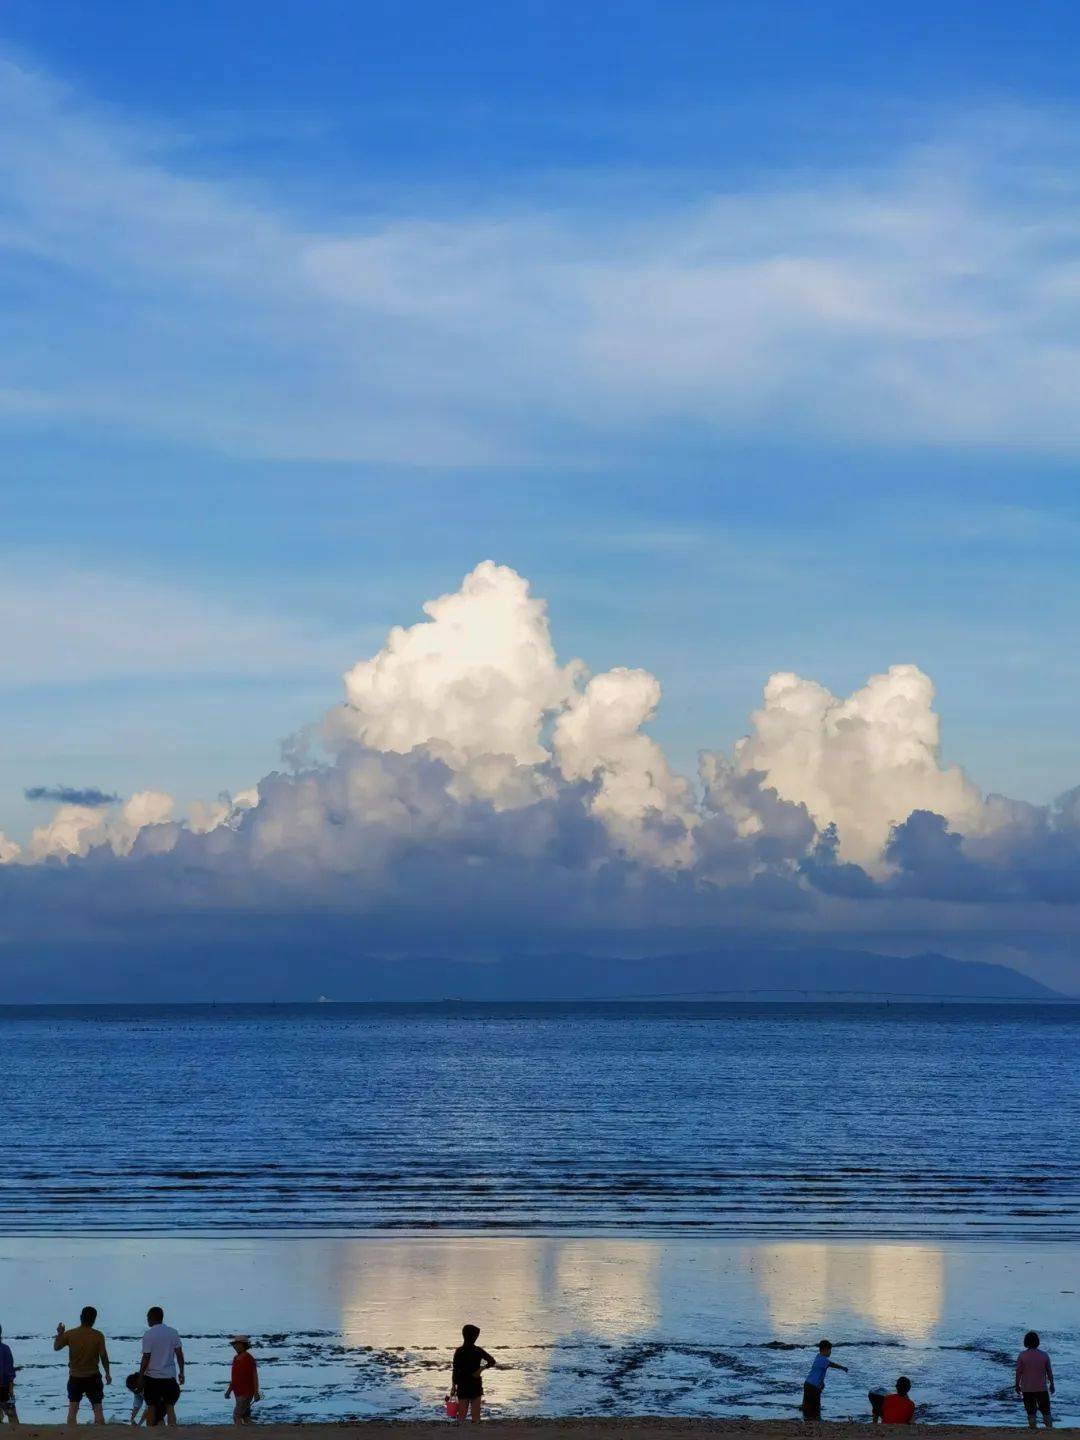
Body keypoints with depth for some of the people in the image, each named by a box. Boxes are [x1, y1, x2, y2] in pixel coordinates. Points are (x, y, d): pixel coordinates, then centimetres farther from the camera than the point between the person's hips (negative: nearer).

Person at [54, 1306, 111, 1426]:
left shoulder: (70, 1334, -6)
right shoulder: (98, 1336, -9)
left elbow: (56, 1347, 4)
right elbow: (103, 1356, -8)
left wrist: (59, 1334, 17)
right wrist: (108, 1373, 3)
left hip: (75, 1377, 1)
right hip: (93, 1376, -1)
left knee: (72, 1410, 9)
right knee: (98, 1409, 6)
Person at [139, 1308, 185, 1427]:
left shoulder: (149, 1335, -10)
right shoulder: (173, 1332, 2)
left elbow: (146, 1358, -10)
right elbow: (179, 1354, 3)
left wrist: (140, 1376, -2)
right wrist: (181, 1372, 12)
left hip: (152, 1377, -3)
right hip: (170, 1376, 3)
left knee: (151, 1408, 8)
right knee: (170, 1408, 4)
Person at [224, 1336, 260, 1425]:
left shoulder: (249, 1358, -13)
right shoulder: (236, 1358, 10)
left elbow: (255, 1375, -13)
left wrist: (256, 1392, -17)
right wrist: (229, 1390, 16)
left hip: (246, 1392, -8)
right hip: (238, 1392, 8)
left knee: (237, 1416, -13)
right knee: (245, 1415, 9)